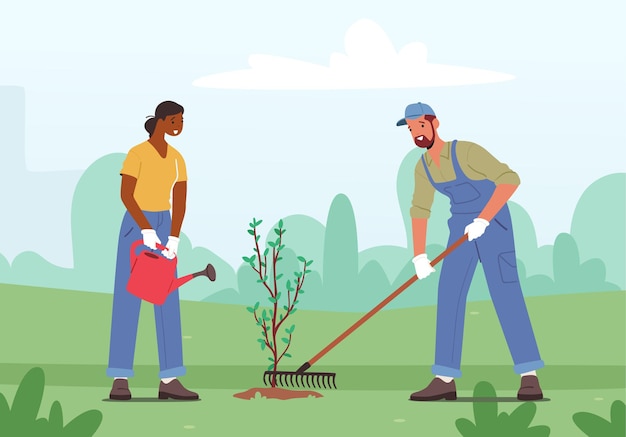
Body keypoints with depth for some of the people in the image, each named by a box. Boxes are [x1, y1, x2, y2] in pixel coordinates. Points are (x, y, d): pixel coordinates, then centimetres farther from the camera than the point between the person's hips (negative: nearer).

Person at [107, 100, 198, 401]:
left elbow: (180, 202, 4)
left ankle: (169, 380, 1)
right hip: (135, 226, -6)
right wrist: (146, 231, -25)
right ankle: (119, 379, -4)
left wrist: (174, 238, -10)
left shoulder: (177, 158, 10)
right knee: (127, 300, -8)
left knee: (168, 302, 0)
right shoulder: (136, 153, -11)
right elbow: (125, 196, -18)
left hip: (163, 227, 6)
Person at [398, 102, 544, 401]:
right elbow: (419, 209, 12)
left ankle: (530, 376, -12)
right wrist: (419, 256, 3)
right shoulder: (423, 167, 4)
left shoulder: (466, 151, -19)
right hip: (461, 228, 7)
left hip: (493, 223, -7)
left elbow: (510, 179, -25)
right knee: (448, 295, -3)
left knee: (505, 292, -15)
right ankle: (445, 380, -4)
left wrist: (483, 220, -30)